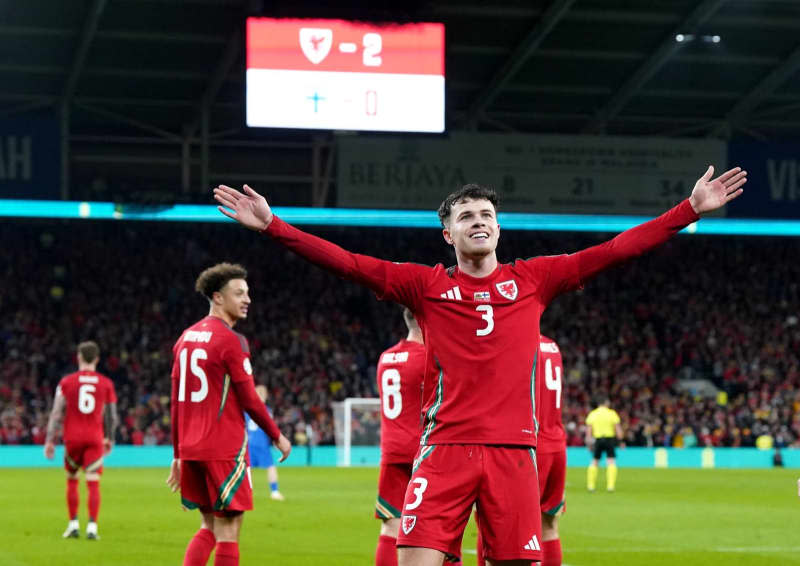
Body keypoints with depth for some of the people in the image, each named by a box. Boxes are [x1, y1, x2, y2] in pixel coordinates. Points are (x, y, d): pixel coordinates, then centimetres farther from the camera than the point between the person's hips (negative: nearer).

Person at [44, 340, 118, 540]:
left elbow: (56, 413, -2)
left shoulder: (66, 382, 0)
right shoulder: (106, 383, 3)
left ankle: (73, 525, 14)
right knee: (93, 483, -3)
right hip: (95, 438, 0)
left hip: (73, 437, 0)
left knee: (72, 480, 15)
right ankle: (92, 526, -12)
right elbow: (112, 416, 10)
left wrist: (50, 441, 1)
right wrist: (109, 439, 23)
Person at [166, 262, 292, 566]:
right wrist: (277, 436, 3)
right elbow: (250, 401, -11)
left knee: (209, 526, 16)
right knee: (228, 529, -2)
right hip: (225, 449, -8)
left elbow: (176, 401, 15)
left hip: (190, 448, 8)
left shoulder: (186, 337, 13)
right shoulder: (231, 341, -11)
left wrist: (178, 455, 19)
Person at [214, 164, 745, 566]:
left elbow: (616, 250, 9)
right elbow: (345, 262, 3)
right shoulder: (426, 285, 7)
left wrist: (692, 209, 7)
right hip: (445, 450, -1)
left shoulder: (533, 279, 10)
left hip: (513, 452, 1)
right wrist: (272, 225, -3)